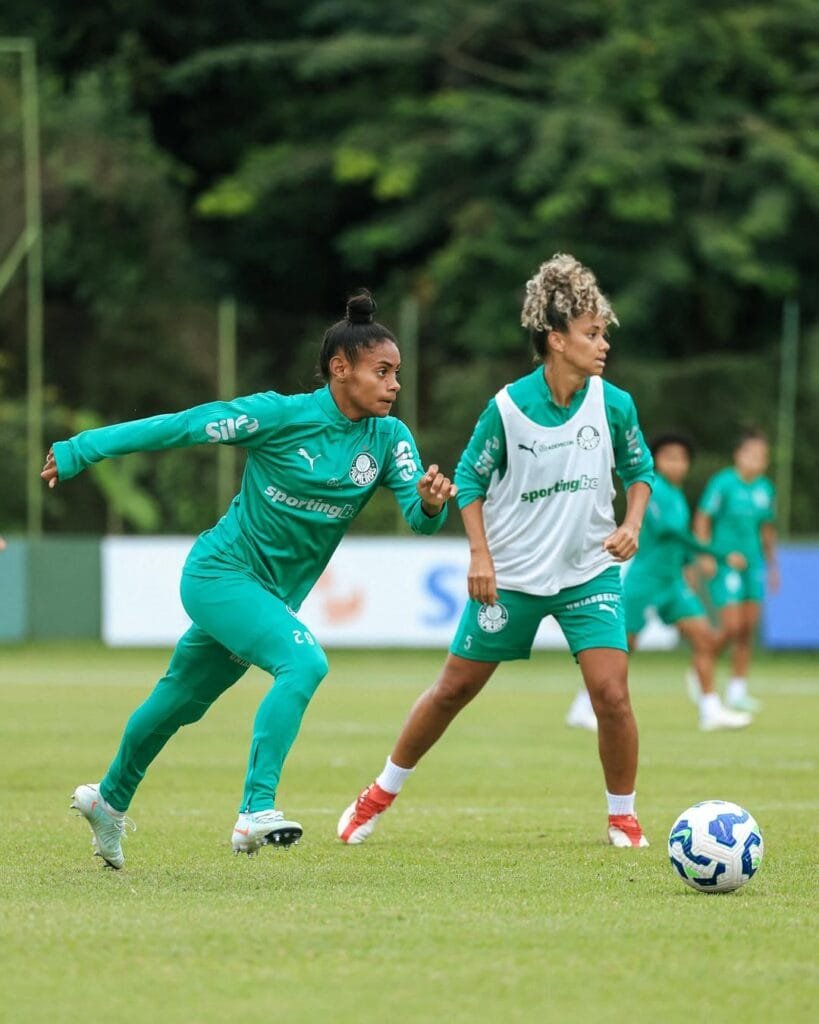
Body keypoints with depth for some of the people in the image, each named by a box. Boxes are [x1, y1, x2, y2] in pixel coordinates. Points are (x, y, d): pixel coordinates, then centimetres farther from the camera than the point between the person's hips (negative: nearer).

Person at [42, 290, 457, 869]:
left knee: (181, 701, 22)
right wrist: (78, 452, -11)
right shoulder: (282, 415, -19)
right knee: (304, 663, -30)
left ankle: (110, 799, 44)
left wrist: (432, 503, -38)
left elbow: (419, 519, -13)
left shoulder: (390, 439, -5)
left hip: (275, 595, 6)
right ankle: (256, 812, -32)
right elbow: (180, 427, -14)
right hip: (221, 574, -6)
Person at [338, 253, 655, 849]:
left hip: (590, 572, 1)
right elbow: (470, 479, -1)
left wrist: (631, 525, -9)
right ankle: (381, 795, 28)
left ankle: (623, 818, 6)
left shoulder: (613, 405, -8)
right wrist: (481, 556, -10)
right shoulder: (508, 408, -14)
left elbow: (639, 470, 9)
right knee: (455, 689, 9)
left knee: (612, 694, -15)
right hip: (511, 575, -1)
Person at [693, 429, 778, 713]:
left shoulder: (765, 489, 7)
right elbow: (702, 519, -9)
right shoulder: (723, 483, -10)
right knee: (732, 628, -11)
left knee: (748, 630, 3)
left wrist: (772, 566, 22)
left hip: (752, 563, 6)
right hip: (724, 562, -6)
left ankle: (737, 690, 12)